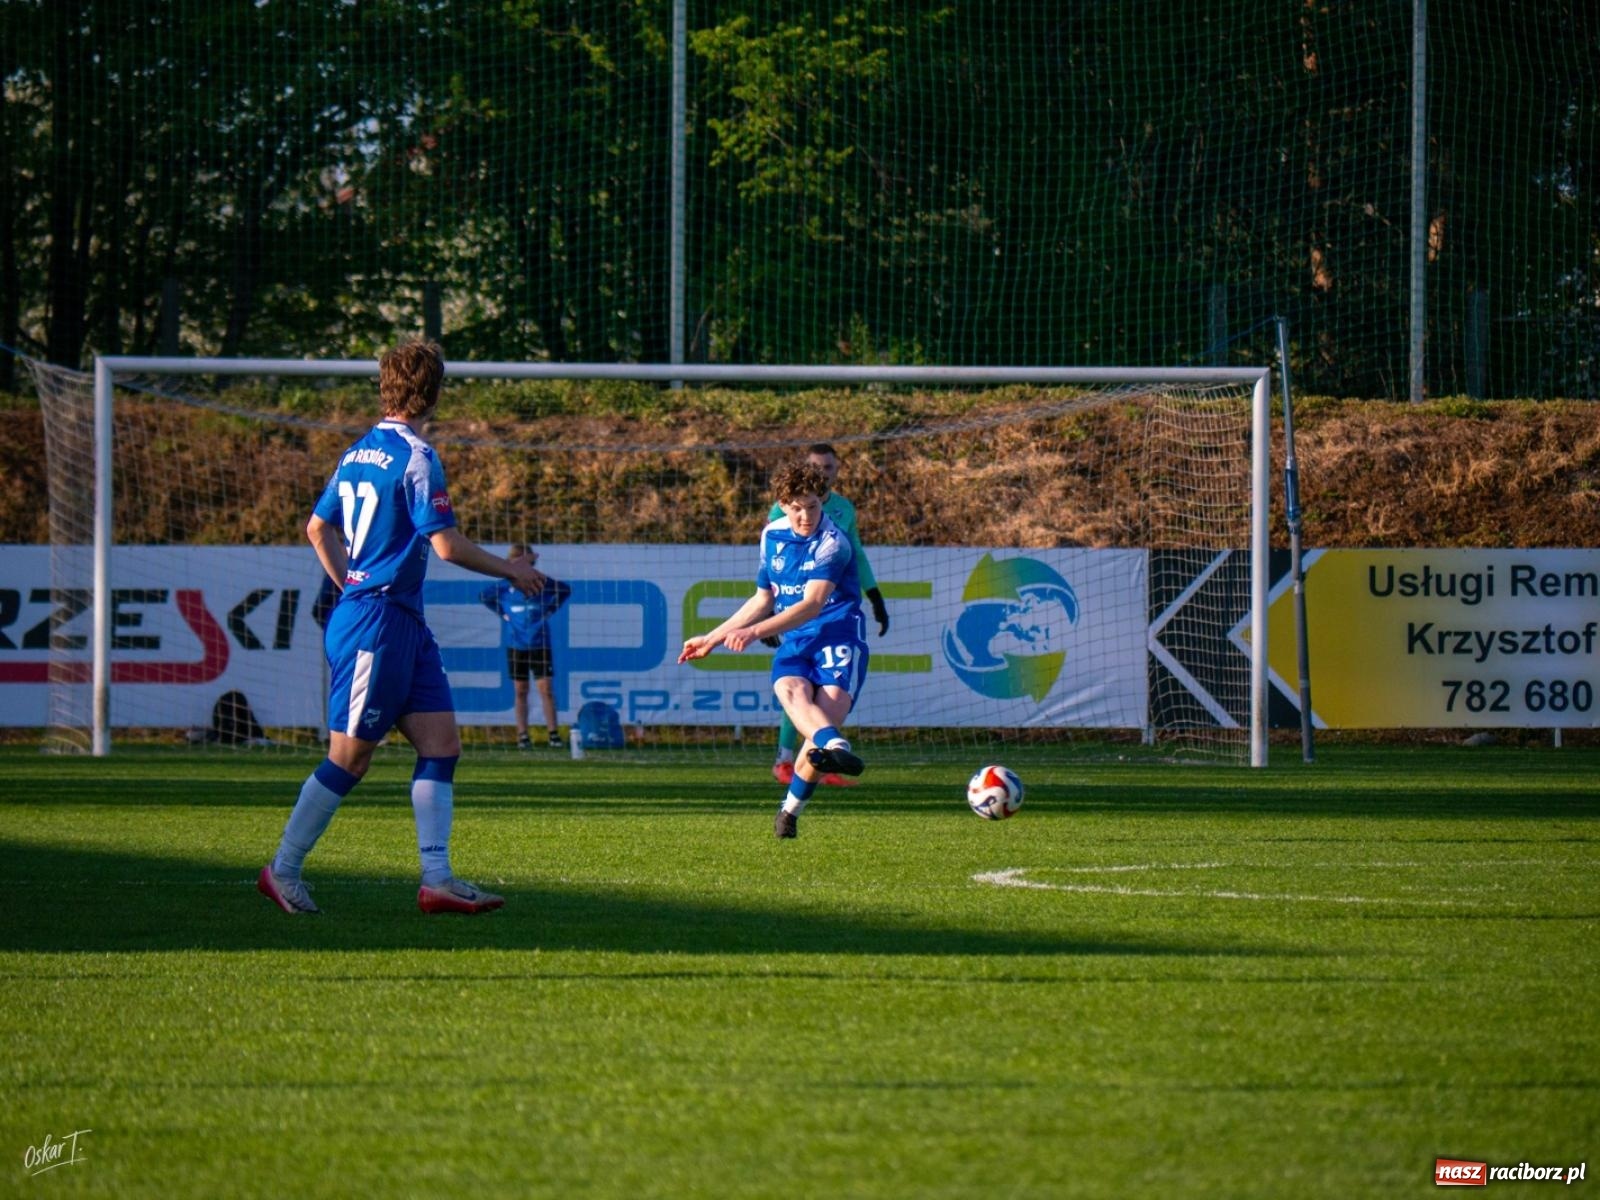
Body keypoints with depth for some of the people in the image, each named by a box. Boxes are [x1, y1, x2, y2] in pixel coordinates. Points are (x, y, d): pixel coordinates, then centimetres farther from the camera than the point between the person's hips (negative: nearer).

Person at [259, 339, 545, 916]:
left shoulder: (358, 453, 11)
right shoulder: (416, 458, -14)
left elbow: (318, 527, 19)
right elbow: (447, 545, -17)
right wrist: (512, 570, -4)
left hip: (404, 622, 9)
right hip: (377, 624, -9)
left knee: (442, 743, 4)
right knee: (349, 757, -2)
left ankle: (436, 878, 0)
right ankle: (282, 870, 6)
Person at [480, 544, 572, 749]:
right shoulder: (505, 586, -1)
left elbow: (566, 590, 13)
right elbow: (485, 596, 15)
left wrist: (550, 610, 4)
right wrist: (501, 613, 4)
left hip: (539, 643, -1)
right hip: (516, 645, 1)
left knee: (545, 689, -5)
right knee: (520, 691, 5)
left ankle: (553, 733, -1)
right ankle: (522, 736, 9)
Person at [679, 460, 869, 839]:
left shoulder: (832, 542, -9)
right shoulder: (772, 536, 12)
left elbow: (812, 605, -20)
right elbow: (763, 600, 26)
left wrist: (755, 632, -30)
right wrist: (713, 638, 28)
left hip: (838, 638, -4)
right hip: (794, 642, 4)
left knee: (828, 713, -24)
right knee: (791, 691, -31)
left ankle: (791, 809, -8)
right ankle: (836, 746, -62)